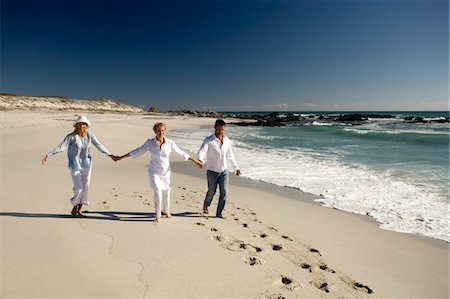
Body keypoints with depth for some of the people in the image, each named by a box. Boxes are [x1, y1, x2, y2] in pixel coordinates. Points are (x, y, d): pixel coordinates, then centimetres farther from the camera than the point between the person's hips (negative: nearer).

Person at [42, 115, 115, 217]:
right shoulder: (71, 136, -13)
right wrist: (48, 155, -22)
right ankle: (74, 208, 19)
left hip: (86, 165, 4)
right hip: (75, 165, -4)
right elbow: (60, 147, -15)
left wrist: (110, 155, 0)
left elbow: (99, 146, 2)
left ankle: (79, 209, 24)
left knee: (85, 188, 5)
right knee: (78, 188, -7)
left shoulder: (90, 136, -2)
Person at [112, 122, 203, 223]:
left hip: (166, 172, 1)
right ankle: (158, 216, 5)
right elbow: (136, 152, 1)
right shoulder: (149, 143, -10)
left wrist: (195, 161, 3)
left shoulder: (170, 143, -11)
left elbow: (181, 153, 0)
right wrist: (120, 157, 4)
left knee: (166, 193, 14)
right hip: (154, 172, -1)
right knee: (157, 193, -14)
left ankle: (166, 211, 43)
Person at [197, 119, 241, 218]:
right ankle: (206, 205, 41)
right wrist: (200, 160, -50)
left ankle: (219, 213, 8)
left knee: (224, 192, -5)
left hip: (224, 171, 4)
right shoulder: (208, 140, -12)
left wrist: (236, 167, 19)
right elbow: (201, 152, -27)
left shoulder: (227, 140, 4)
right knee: (211, 192, 10)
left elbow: (230, 155, 16)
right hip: (212, 171, -3)